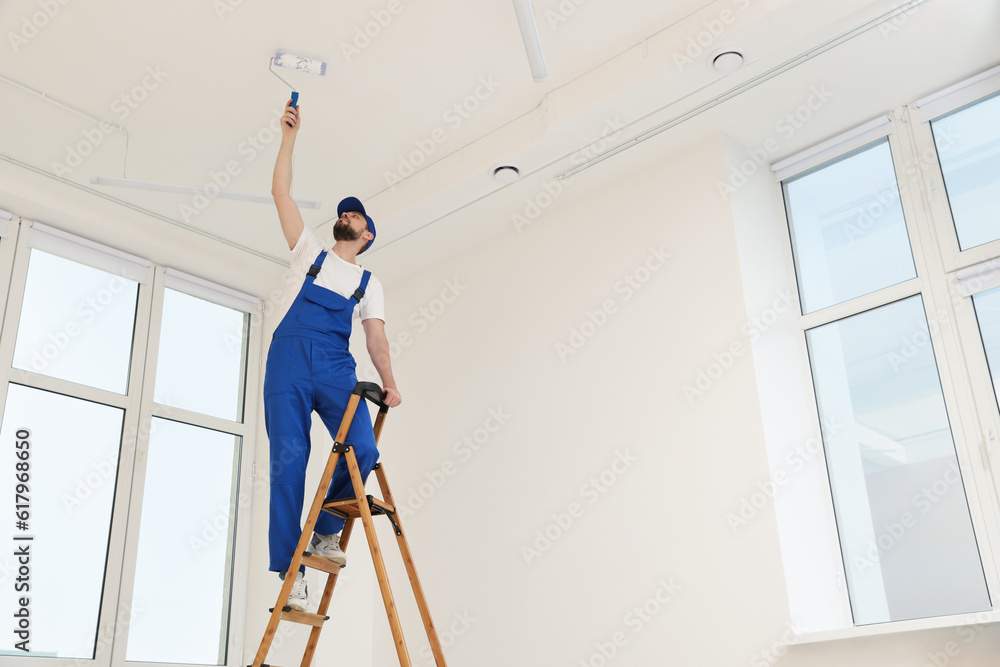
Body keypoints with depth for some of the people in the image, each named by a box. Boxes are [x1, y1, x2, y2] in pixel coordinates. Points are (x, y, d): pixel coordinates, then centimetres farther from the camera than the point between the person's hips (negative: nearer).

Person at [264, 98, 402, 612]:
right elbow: (281, 194, 19)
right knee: (288, 460, -9)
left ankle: (325, 532, 7)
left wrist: (388, 381, -3)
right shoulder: (311, 252, 23)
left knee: (363, 450, -18)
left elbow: (375, 336, 12)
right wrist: (289, 137, 17)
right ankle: (291, 569, -4)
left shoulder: (369, 284, 24)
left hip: (336, 368, 1)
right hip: (289, 361, -1)